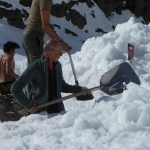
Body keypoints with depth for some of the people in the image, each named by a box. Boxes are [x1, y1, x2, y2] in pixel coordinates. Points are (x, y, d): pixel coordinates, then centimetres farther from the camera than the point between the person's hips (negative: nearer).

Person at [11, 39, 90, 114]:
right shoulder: (36, 67, -15)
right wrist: (29, 105, -15)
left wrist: (79, 89, 14)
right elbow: (15, 88, -14)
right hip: (41, 111, -6)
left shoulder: (57, 65, 5)